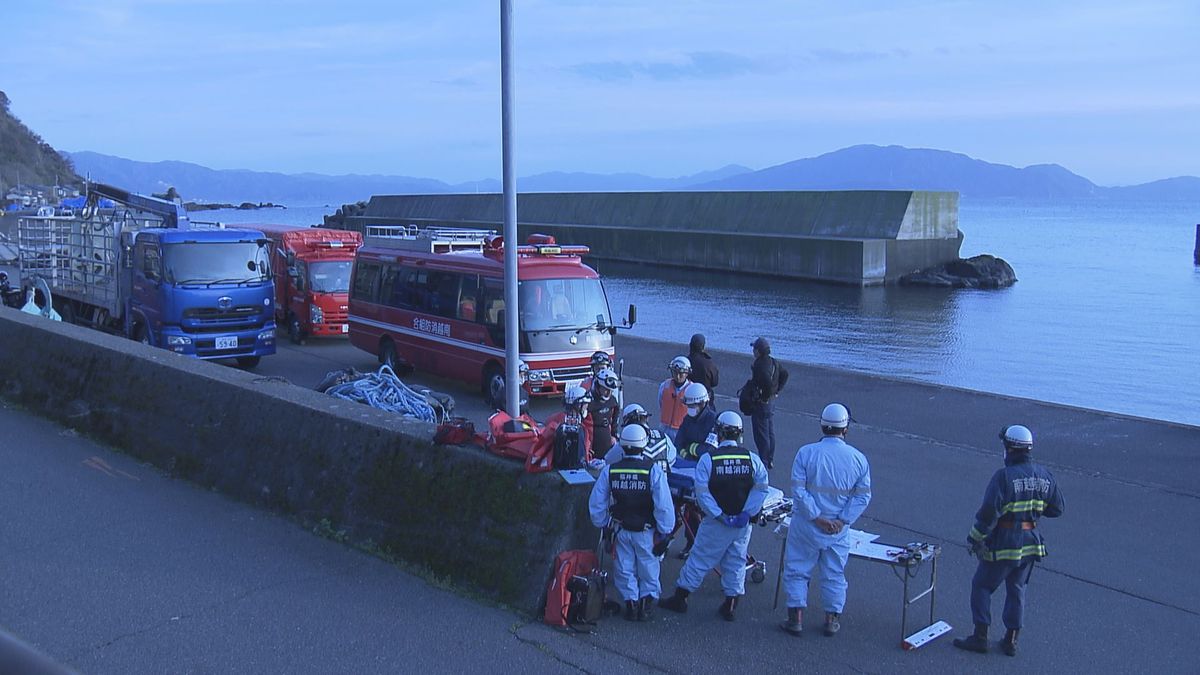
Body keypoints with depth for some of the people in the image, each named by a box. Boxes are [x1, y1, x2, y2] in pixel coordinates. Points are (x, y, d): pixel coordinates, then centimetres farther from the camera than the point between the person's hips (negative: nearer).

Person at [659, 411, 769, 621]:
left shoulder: (707, 459, -12)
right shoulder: (752, 459, -4)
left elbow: (702, 494, -16)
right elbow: (761, 488, -7)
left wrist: (720, 516, -11)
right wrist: (747, 513, -7)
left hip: (716, 524, -2)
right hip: (743, 524, 2)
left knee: (699, 558, 10)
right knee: (736, 562, 15)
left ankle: (680, 597, 20)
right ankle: (730, 605, 22)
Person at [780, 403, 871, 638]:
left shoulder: (806, 453, -13)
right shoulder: (858, 458, -5)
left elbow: (798, 490, -16)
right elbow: (862, 496, -4)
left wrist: (816, 517, -11)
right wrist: (842, 520, -5)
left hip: (806, 525, -2)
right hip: (838, 530, 2)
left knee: (797, 570, 12)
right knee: (834, 574, 17)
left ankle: (796, 618, 13)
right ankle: (832, 620, 24)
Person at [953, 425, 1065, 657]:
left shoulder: (1004, 476, -20)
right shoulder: (1044, 475, 0)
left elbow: (989, 513, -22)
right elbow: (1057, 509, 8)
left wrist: (975, 538, -11)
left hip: (1003, 544, -6)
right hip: (1031, 543, 6)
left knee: (982, 586, 9)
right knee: (1017, 589, 18)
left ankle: (980, 637, 11)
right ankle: (1011, 641, 22)